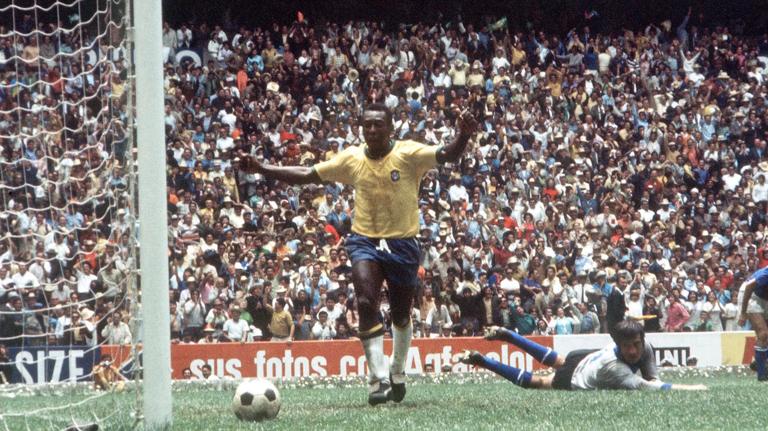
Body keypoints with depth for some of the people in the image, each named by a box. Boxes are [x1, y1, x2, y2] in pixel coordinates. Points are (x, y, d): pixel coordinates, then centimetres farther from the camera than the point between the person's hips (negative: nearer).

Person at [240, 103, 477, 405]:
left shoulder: (408, 154, -8)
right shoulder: (352, 158, 2)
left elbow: (447, 155, -21)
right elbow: (306, 175, 8)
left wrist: (463, 136, -43)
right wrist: (261, 169, 3)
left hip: (402, 242, -1)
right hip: (365, 242, 1)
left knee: (401, 315, 12)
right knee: (366, 303, -22)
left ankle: (397, 373, 38)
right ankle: (379, 378, -23)